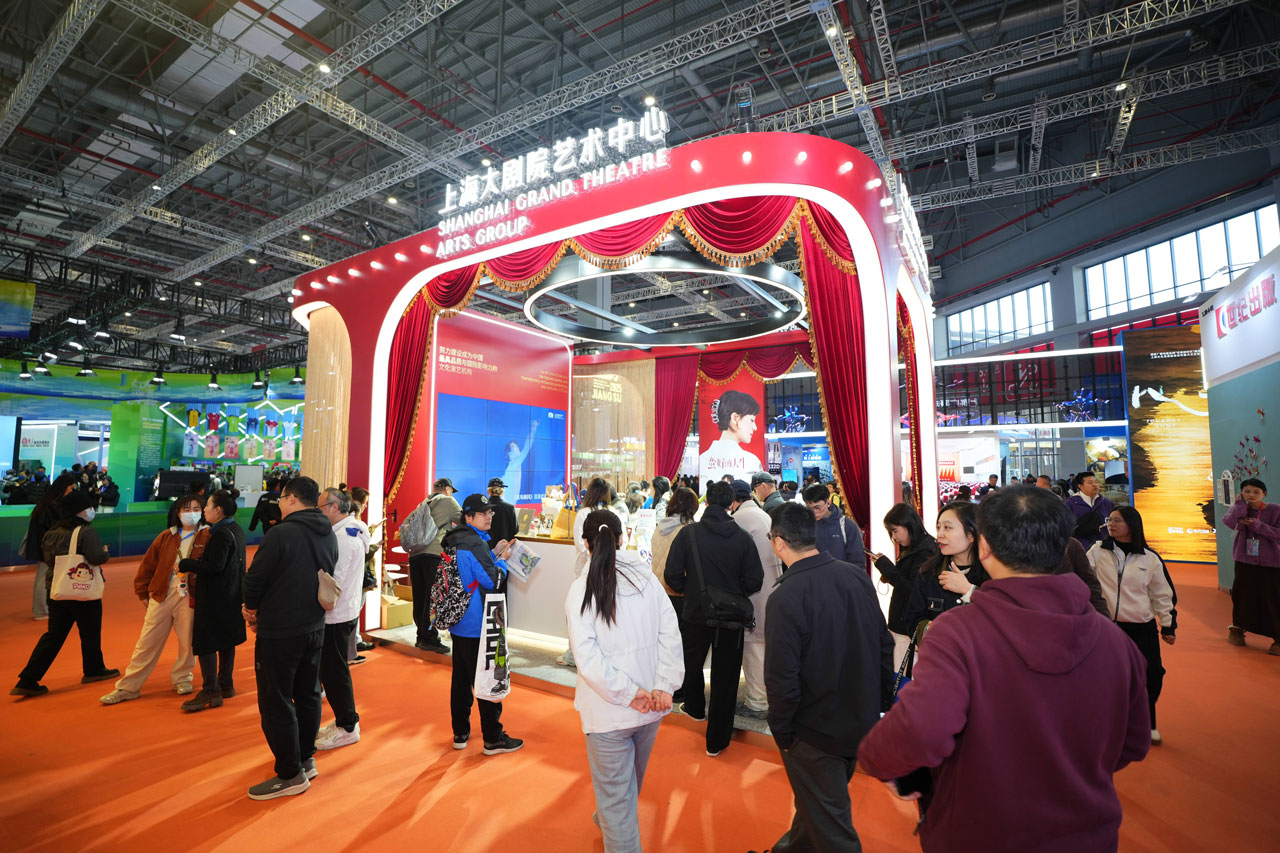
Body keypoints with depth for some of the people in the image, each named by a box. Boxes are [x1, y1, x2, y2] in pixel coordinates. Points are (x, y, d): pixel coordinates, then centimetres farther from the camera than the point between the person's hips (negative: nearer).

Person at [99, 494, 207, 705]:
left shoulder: (206, 537, -3)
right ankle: (128, 687, 21)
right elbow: (148, 564, 10)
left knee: (187, 642, 6)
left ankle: (181, 678, 27)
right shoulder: (166, 536, 5)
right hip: (161, 596, 2)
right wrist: (143, 592, 10)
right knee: (147, 642, 8)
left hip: (189, 598, -2)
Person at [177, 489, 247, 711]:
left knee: (205, 642, -1)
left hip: (215, 598, -10)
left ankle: (210, 691, 4)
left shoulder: (221, 534, -20)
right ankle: (226, 684, 27)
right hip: (231, 595, 10)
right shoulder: (236, 529, 10)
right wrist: (196, 563, 11)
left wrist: (185, 564, -14)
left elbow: (214, 566, -24)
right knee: (226, 640, 17)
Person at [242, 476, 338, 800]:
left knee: (276, 703, 6)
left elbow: (254, 581, -14)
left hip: (279, 633, -7)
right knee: (308, 696, 18)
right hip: (315, 628, 7)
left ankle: (290, 774, 15)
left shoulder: (280, 534, -19)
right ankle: (306, 759, 32)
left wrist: (253, 610, 8)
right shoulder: (329, 537, 3)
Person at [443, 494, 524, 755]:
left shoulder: (455, 540, 8)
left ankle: (460, 733, 30)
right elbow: (492, 580, -21)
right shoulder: (474, 542, -22)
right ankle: (493, 739, 13)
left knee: (461, 678, 18)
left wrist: (493, 554, 10)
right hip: (477, 624, -9)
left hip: (458, 622, 9)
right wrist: (502, 559, -5)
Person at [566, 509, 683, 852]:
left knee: (615, 790, 13)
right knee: (632, 779, 30)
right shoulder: (646, 577, -6)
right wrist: (664, 686, -9)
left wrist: (628, 693, -16)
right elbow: (670, 634, -10)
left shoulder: (581, 589, -15)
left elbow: (586, 656, -21)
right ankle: (609, 820, 56)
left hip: (609, 710, -5)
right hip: (651, 706, 5)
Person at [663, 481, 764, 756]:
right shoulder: (743, 537, -13)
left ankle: (695, 708, 51)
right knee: (725, 678, 14)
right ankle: (717, 741, 24)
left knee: (691, 664, 27)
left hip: (695, 613, 1)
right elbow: (754, 581, -10)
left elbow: (672, 575, -14)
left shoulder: (688, 533, -14)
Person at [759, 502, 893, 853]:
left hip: (815, 733, -7)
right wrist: (877, 702, 14)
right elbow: (884, 646, 2)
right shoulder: (858, 578, -8)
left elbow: (782, 678, -24)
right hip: (862, 723, 7)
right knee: (825, 799, 28)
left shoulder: (785, 598, -28)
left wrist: (782, 733, -8)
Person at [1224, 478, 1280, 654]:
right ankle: (1237, 628, 28)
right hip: (1245, 560, 2)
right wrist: (1241, 504, -13)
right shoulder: (1240, 508, 1)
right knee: (1241, 595, 11)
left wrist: (1257, 525, -21)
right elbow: (1230, 522, -19)